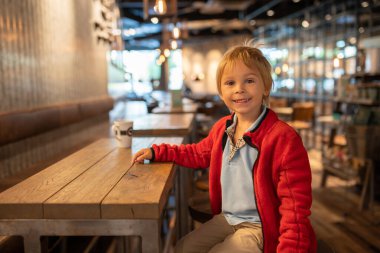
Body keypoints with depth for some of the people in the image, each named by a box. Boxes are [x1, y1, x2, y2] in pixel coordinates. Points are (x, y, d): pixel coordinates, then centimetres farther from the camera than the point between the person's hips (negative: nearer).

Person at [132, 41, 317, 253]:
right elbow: (199, 153, 20)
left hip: (260, 228, -6)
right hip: (225, 218, 7)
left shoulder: (283, 138, -24)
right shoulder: (222, 127, 0)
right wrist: (156, 152, 14)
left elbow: (295, 208, -22)